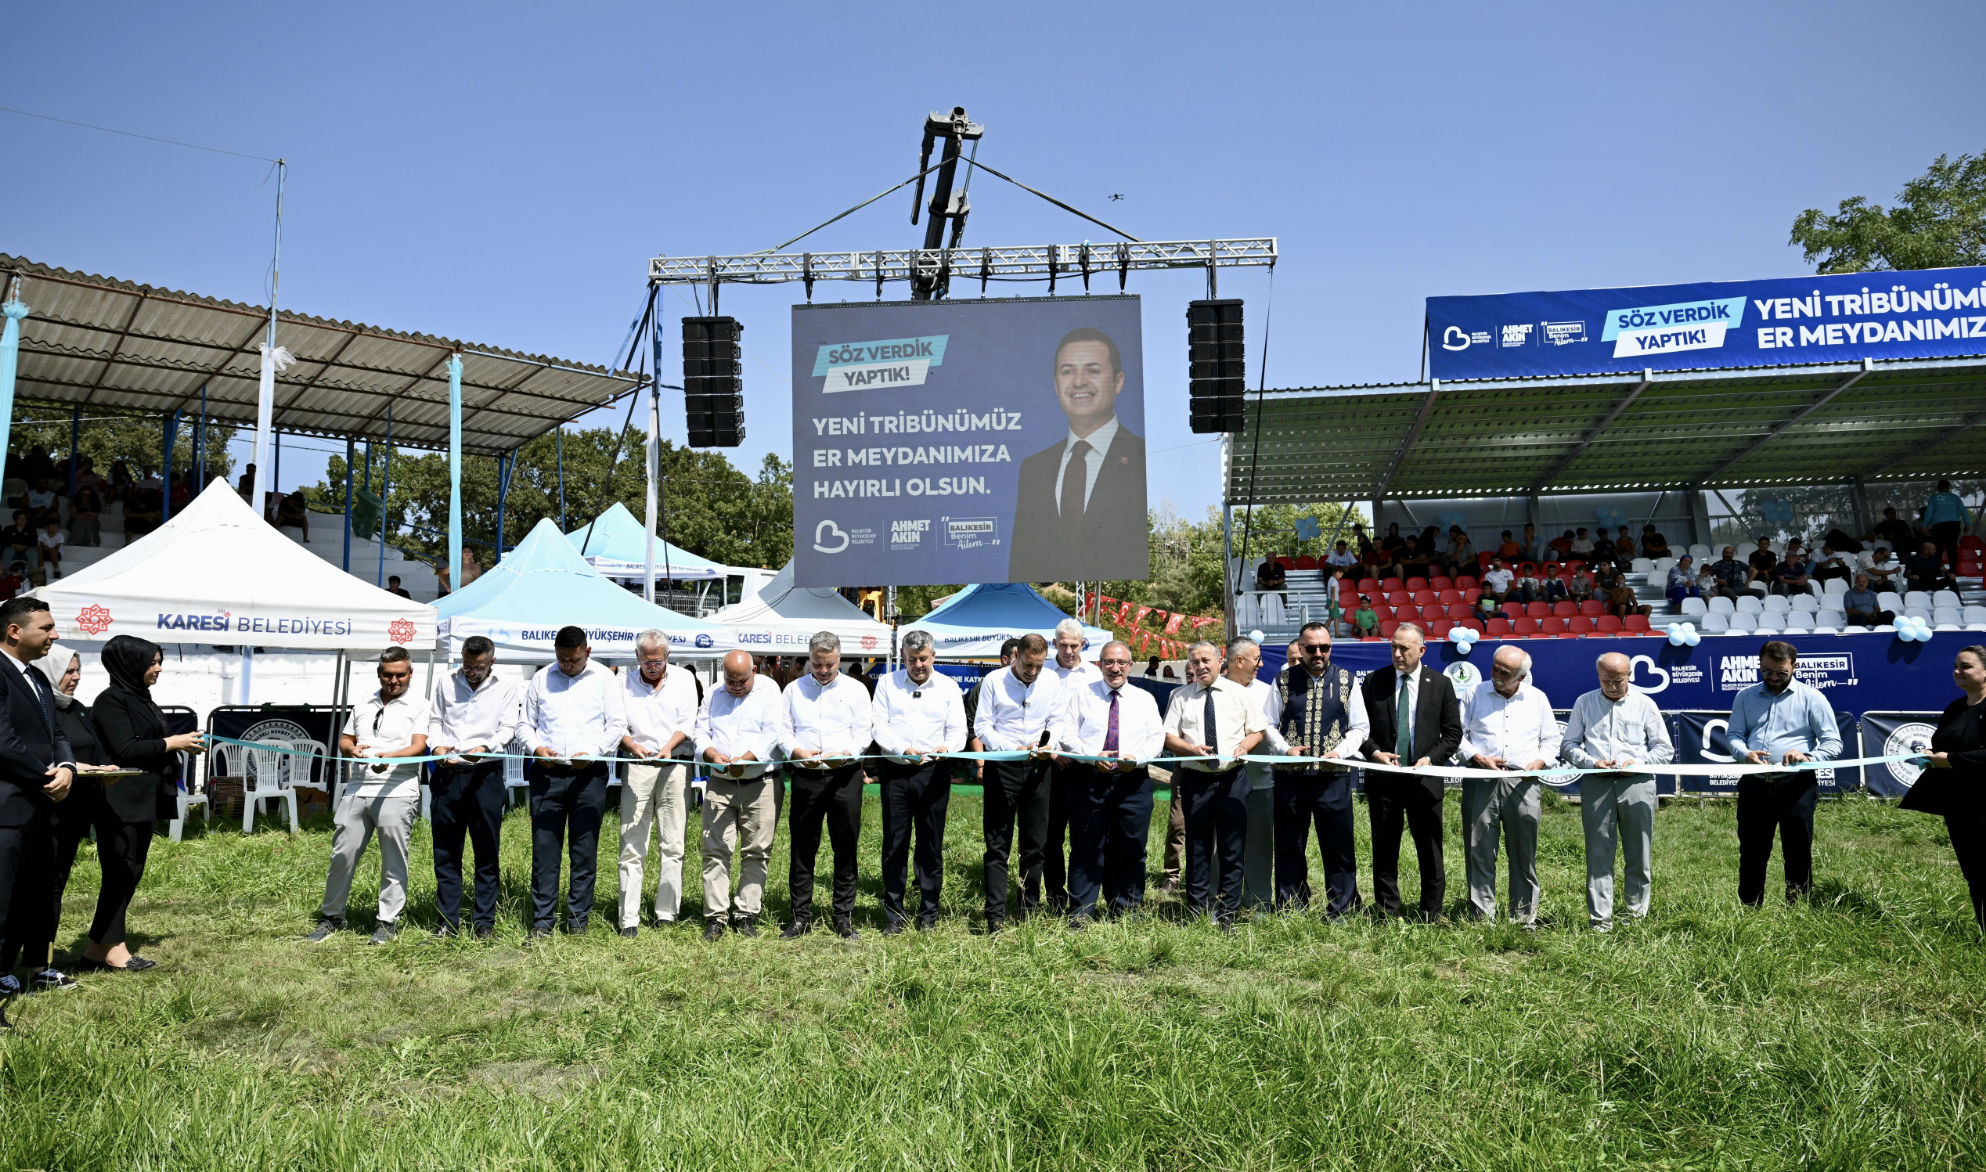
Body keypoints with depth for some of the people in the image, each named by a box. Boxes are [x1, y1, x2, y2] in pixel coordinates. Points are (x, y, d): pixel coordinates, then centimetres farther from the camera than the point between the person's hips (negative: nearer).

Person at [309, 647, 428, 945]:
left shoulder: (418, 706, 3)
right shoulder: (363, 705, 19)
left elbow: (419, 746, -9)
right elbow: (344, 739, 23)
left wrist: (390, 757, -27)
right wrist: (351, 749, -1)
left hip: (397, 793, -4)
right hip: (356, 790, 5)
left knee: (393, 860, -1)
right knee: (342, 855, 6)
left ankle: (388, 921, 8)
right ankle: (332, 916, 20)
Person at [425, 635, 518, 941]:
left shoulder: (505, 688, 7)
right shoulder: (447, 683, 13)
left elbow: (508, 729, 1)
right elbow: (435, 720, 16)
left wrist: (485, 747, -18)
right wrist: (437, 746, -4)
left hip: (486, 773, -2)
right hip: (447, 772, 2)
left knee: (487, 849, 0)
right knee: (446, 850, 5)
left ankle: (484, 921, 8)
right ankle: (448, 922, 12)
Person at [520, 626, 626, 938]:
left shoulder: (604, 678, 5)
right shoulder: (541, 679, 11)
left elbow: (617, 724, 2)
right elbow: (525, 723, 15)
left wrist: (591, 752, -13)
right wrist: (536, 748, -6)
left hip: (589, 774, -1)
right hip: (546, 772, 2)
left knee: (585, 850, 3)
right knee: (544, 848, 1)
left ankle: (578, 919, 12)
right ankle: (542, 920, 7)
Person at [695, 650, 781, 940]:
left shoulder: (769, 690, 1)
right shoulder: (713, 695, 14)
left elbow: (772, 734, -8)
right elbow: (701, 732, 11)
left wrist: (745, 759, -22)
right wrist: (712, 754, -11)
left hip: (760, 784, -3)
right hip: (719, 784, 3)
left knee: (756, 852, 1)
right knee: (715, 851, -1)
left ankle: (745, 915, 9)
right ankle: (715, 917, 3)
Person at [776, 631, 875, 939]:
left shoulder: (855, 689, 8)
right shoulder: (793, 689, 12)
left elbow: (864, 734, 1)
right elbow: (783, 731, 7)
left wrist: (844, 754, -18)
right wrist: (798, 752, -14)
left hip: (845, 776, -1)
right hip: (804, 777, 1)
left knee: (846, 849, 2)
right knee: (801, 848, 3)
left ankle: (844, 918, 11)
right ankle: (801, 917, 12)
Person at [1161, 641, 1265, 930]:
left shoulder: (1239, 693, 8)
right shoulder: (1182, 697, 7)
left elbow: (1257, 731, 9)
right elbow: (1168, 737, 5)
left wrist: (1244, 746, -11)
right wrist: (1191, 749, -13)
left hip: (1233, 778, 0)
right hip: (1195, 779, 0)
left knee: (1232, 848, 1)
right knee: (1197, 847, 6)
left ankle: (1227, 913, 9)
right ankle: (1196, 910, 15)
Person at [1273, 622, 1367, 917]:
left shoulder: (1346, 681, 7)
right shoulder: (1283, 680, 6)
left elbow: (1360, 727, 8)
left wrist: (1340, 751, -8)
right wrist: (1286, 748, -8)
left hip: (1333, 775, -1)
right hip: (1290, 775, 1)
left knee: (1338, 845, 1)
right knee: (1289, 846, 7)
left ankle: (1341, 909, 12)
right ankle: (1290, 909, 17)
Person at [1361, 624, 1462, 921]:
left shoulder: (1441, 684, 3)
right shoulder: (1374, 682, 4)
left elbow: (1453, 733, 5)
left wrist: (1431, 758, -10)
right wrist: (1374, 752, -10)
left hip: (1424, 777, 0)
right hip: (1383, 778, 1)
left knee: (1430, 852, 4)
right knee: (1384, 851, 6)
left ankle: (1432, 915, 16)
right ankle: (1387, 914, 15)